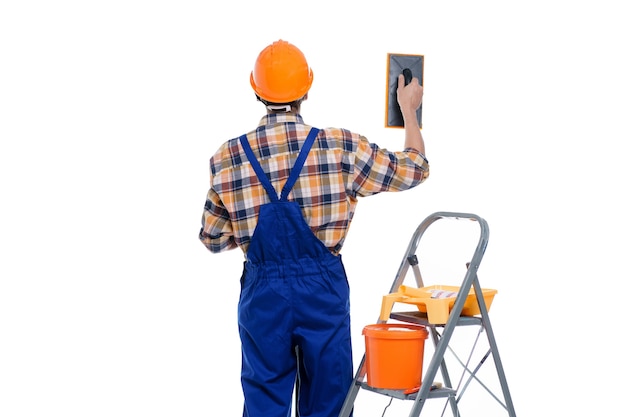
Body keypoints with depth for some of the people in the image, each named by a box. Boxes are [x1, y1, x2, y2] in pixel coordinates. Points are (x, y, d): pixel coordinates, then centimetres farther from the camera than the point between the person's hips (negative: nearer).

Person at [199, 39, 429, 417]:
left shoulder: (227, 158, -3)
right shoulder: (341, 148, -8)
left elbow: (213, 238, 5)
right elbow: (414, 169, 5)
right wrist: (409, 110, 21)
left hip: (262, 292, 2)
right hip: (323, 289, -1)